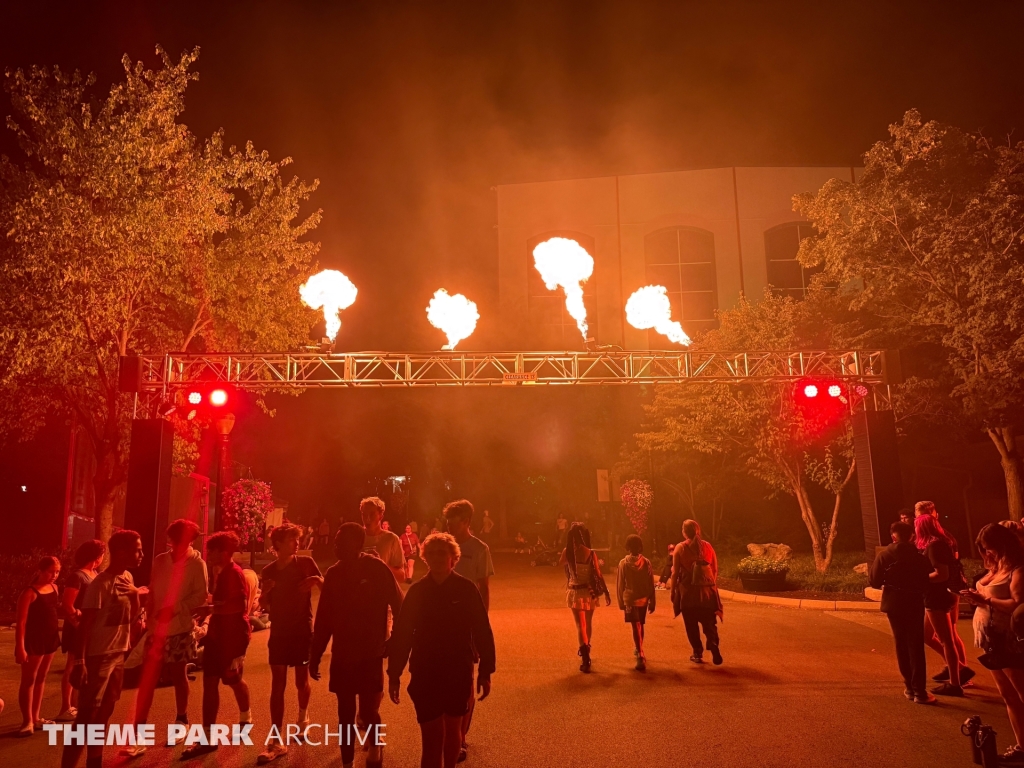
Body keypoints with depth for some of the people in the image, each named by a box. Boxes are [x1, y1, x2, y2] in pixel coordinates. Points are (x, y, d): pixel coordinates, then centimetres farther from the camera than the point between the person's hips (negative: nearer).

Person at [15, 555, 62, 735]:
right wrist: (20, 647, -21)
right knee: (29, 680, 0)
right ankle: (27, 721, 6)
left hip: (50, 638, 7)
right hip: (33, 640, -7)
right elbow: (21, 622, -17)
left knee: (41, 678, 13)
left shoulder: (54, 588, 6)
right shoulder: (30, 593, -15)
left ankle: (36, 717, 22)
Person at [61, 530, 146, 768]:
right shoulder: (101, 584, -18)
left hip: (119, 653, 8)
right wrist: (79, 662, -20)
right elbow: (84, 625, -18)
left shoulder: (127, 578, 6)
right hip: (98, 656, -8)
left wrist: (137, 597, -8)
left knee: (104, 713, 17)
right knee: (86, 715, -3)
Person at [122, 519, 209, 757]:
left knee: (178, 677, 13)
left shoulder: (196, 564, -7)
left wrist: (175, 608, -21)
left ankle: (181, 721, 32)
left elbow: (201, 595, -12)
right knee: (147, 680, -1)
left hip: (180, 629, -3)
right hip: (156, 628, 3)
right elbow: (152, 592, 10)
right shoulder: (160, 560, 5)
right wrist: (147, 616, 2)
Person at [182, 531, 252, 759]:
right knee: (209, 682, 9)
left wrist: (212, 609, -28)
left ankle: (245, 717, 28)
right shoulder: (221, 572, 11)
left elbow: (240, 604, -29)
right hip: (218, 632, 9)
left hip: (233, 635, -9)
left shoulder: (234, 573, -19)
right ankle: (207, 738, 19)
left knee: (233, 680, 6)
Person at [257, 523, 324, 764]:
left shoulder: (306, 563, -6)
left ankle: (302, 717, 39)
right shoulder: (269, 570, 3)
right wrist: (264, 592, -14)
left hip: (302, 631, -2)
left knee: (301, 681, 11)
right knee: (277, 685, -1)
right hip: (278, 633, 2)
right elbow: (264, 605, 7)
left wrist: (316, 580, -31)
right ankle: (277, 741, 2)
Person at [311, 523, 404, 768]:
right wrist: (315, 655, 7)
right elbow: (323, 617, 6)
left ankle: (376, 745, 28)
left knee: (368, 710, -3)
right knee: (345, 713, 9)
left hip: (370, 654, -4)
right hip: (342, 655, 4)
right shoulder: (334, 573, 1)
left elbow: (399, 607, -7)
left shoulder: (377, 569, -11)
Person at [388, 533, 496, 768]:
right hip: (425, 673, 0)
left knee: (453, 729, 17)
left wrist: (486, 671, -5)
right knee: (432, 737, -1)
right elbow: (401, 634, -1)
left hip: (459, 672, 0)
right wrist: (394, 674, -1)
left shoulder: (467, 589, -7)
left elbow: (482, 631, -5)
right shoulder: (417, 591, -3)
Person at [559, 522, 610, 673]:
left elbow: (560, 563, 14)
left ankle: (585, 657, -8)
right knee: (588, 622, 20)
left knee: (580, 624, 4)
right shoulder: (590, 553, -15)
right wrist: (606, 592, -2)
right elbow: (598, 575, -12)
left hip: (574, 592, 0)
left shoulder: (567, 552, -9)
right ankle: (586, 651, 38)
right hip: (589, 592, 0)